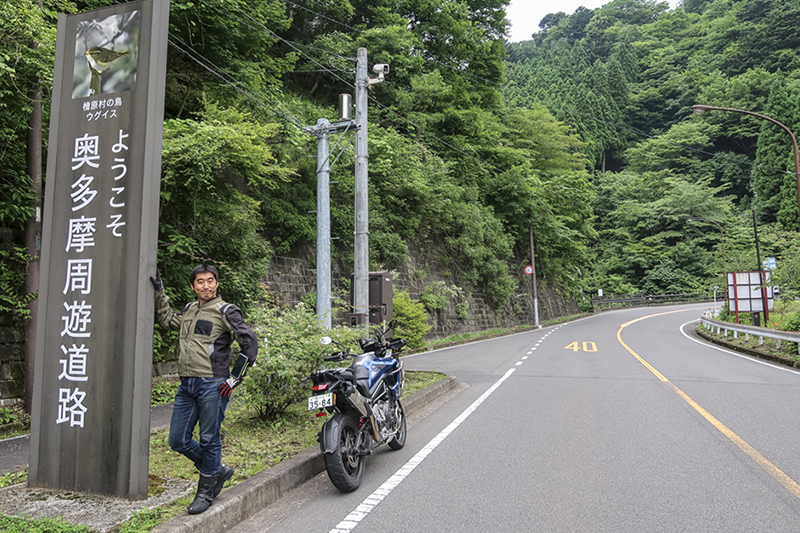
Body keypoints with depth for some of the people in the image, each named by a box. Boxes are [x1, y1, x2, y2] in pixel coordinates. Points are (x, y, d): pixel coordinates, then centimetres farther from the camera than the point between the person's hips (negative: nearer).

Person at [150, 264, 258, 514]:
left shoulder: (225, 311, -4)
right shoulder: (189, 310, 15)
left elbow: (250, 342, -8)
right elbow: (166, 319, 34)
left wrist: (235, 377, -10)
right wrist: (159, 292, 26)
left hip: (212, 386, -7)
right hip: (186, 385, 7)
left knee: (209, 441, 2)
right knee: (178, 441, 10)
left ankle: (206, 492, 19)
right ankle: (218, 470, 28)